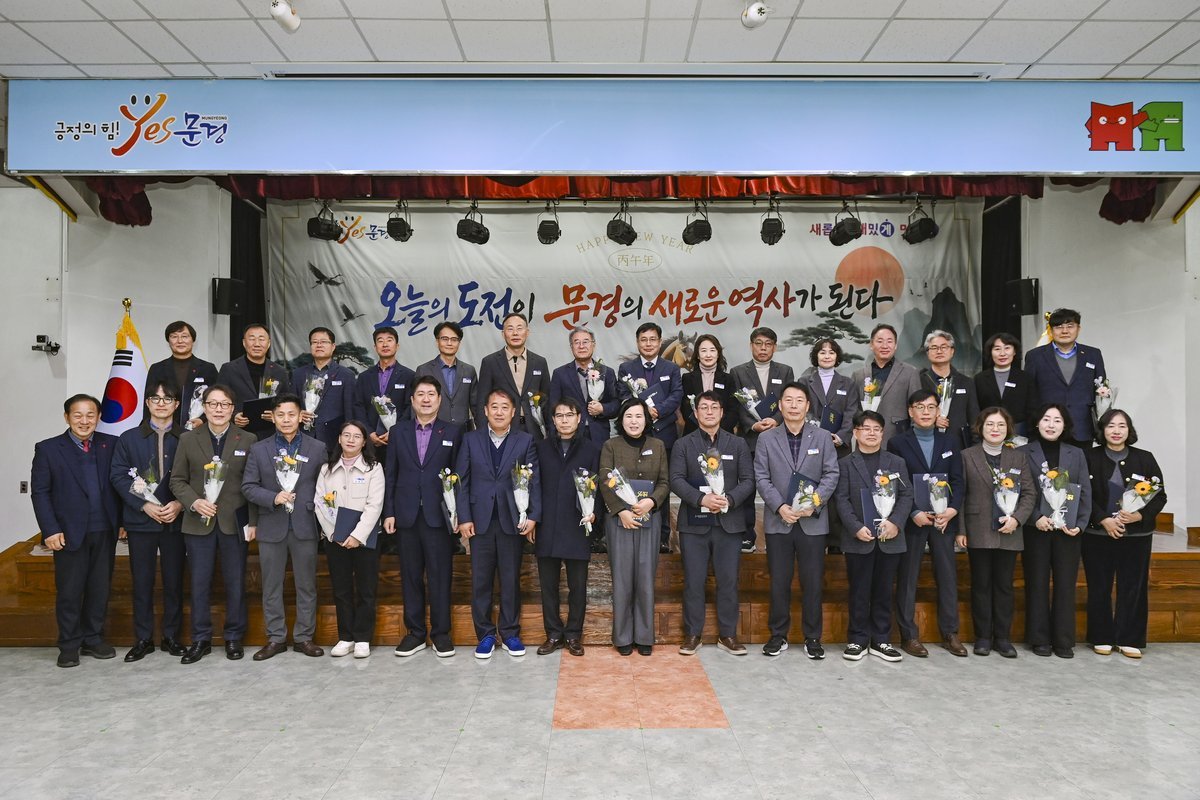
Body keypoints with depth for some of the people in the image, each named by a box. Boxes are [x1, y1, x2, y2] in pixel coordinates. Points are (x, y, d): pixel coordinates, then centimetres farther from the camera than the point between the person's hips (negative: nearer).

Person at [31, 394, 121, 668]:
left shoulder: (111, 445, 5)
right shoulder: (48, 449, 1)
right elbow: (39, 492, -1)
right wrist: (50, 530, -8)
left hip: (104, 532, 2)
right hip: (69, 532, -2)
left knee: (100, 588, 9)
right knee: (69, 591, 5)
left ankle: (93, 639, 23)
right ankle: (69, 645, 18)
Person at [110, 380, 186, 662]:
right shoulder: (129, 438, 6)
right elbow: (118, 476, -1)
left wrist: (179, 504, -14)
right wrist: (145, 505, -12)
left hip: (175, 520, 0)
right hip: (140, 521, 1)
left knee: (174, 581, 6)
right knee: (142, 582, 5)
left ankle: (171, 637, 17)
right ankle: (143, 639, 17)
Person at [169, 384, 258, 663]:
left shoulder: (247, 440, 2)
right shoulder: (188, 439, 5)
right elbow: (177, 480, 6)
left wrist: (253, 522, -5)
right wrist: (194, 502, -13)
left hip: (234, 522, -1)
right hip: (199, 522, 1)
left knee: (235, 583, 6)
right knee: (199, 583, 6)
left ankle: (233, 637, 20)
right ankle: (201, 639, 19)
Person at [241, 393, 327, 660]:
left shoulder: (317, 448, 4)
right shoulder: (259, 450, 5)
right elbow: (248, 487, 2)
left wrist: (315, 507, -9)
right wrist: (274, 498, -13)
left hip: (304, 526, -1)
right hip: (271, 527, 1)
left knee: (306, 585, 6)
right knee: (272, 586, 8)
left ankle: (304, 637, 17)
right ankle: (275, 638, 20)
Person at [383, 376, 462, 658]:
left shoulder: (453, 432, 4)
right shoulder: (398, 431, 9)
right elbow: (390, 474, 8)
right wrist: (388, 512, 3)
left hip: (438, 515, -2)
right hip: (407, 515, 2)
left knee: (440, 575, 2)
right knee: (410, 575, 8)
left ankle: (441, 633, 13)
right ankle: (415, 632, 19)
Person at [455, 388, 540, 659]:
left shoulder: (525, 440, 3)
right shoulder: (471, 439, 5)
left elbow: (534, 481, -1)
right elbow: (461, 481, 2)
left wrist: (533, 516, -9)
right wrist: (464, 518, -5)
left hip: (512, 521, 0)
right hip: (480, 521, 1)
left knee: (511, 580, 7)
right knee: (481, 581, 6)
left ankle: (510, 633, 20)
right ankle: (485, 634, 19)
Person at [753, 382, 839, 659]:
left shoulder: (823, 437, 6)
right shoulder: (766, 439, 6)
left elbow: (831, 475, 0)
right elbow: (761, 478, 0)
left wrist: (814, 503, -14)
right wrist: (780, 507, -13)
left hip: (813, 521, 0)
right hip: (778, 520, 0)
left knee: (813, 581, 5)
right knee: (779, 581, 6)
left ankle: (812, 637, 17)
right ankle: (778, 635, 18)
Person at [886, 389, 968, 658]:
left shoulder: (949, 442, 11)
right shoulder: (898, 443, 0)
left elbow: (958, 481, 6)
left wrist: (952, 510, -10)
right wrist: (914, 513, -14)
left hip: (944, 518, 3)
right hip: (910, 521, -3)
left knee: (948, 576, 7)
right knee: (907, 578, 3)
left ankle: (949, 633, 19)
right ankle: (909, 635, 12)